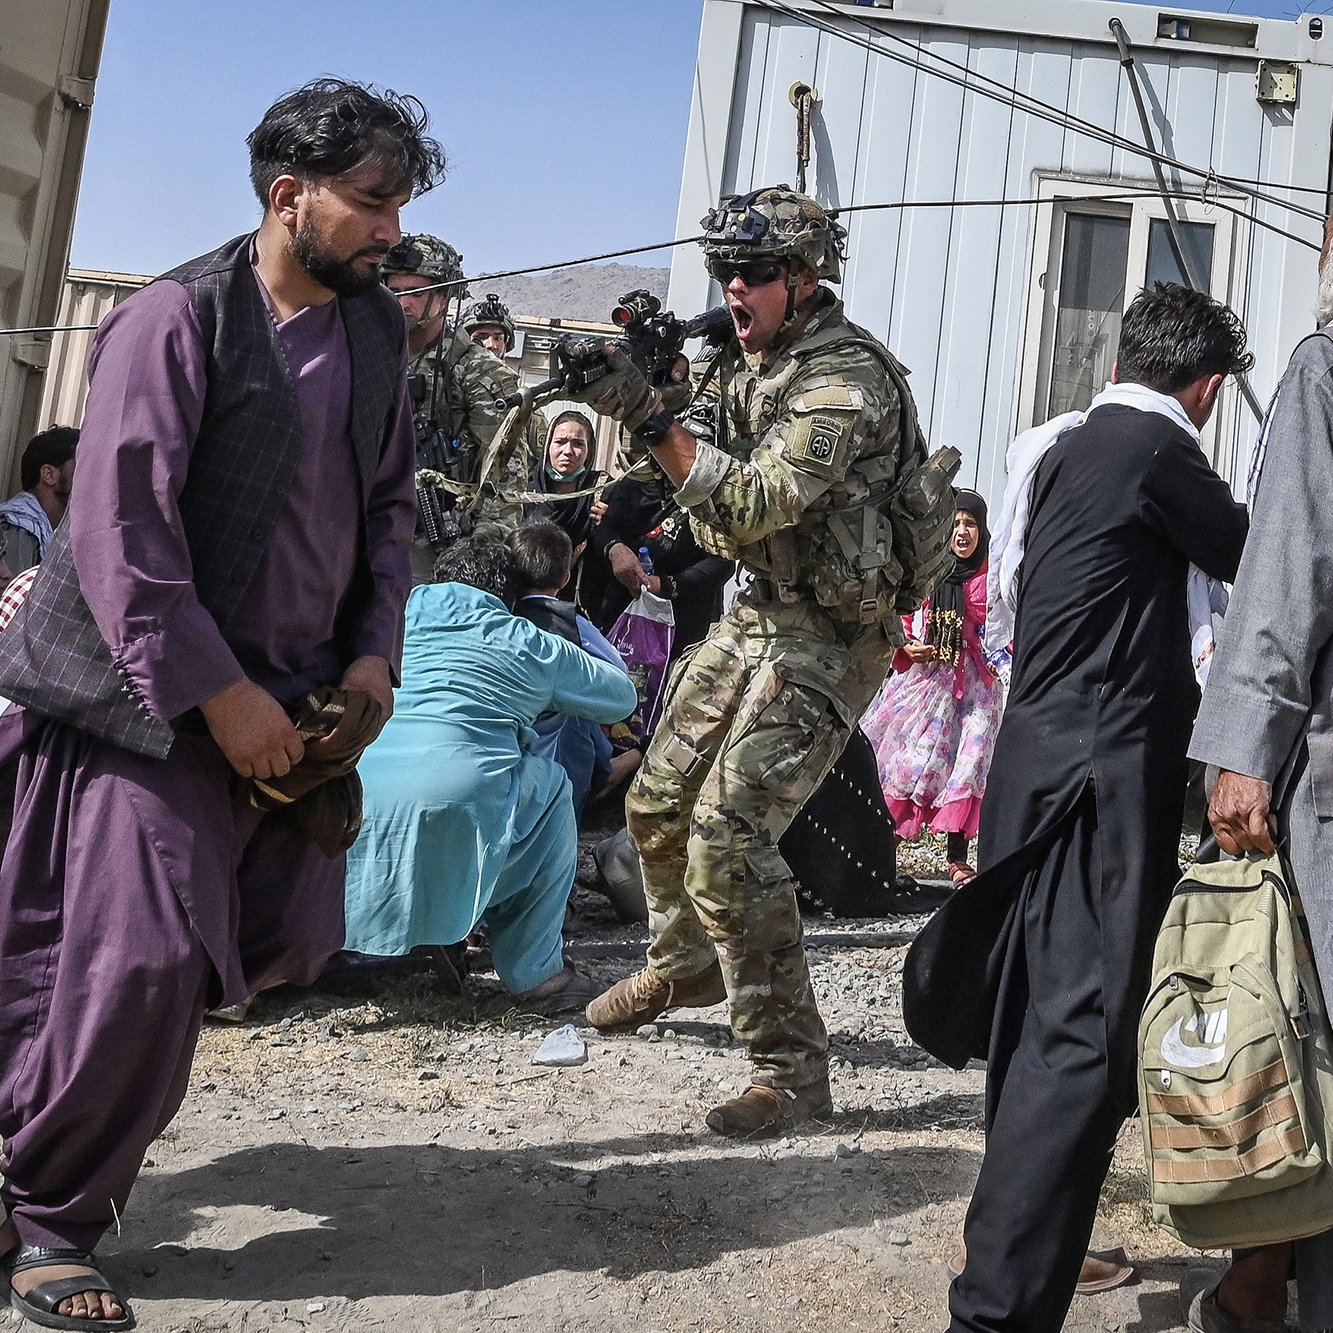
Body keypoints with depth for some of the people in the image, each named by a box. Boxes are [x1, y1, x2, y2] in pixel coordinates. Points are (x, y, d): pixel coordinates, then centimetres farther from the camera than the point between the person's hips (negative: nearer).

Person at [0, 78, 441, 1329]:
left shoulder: (374, 330, 8)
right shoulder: (180, 316, -13)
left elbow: (388, 504, 15)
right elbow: (120, 525, -18)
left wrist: (372, 652, 2)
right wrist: (215, 690, -19)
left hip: (292, 696, 7)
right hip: (154, 696, -7)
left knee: (290, 937, 8)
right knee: (146, 955, -9)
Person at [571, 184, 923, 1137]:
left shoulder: (845, 379, -20)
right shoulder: (749, 360, 9)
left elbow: (757, 505, -29)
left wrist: (651, 419, -34)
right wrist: (647, 372, -3)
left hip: (826, 639, -9)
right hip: (754, 617, 9)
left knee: (728, 837, -18)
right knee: (660, 805, 15)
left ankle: (791, 1068, -6)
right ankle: (682, 966, 42)